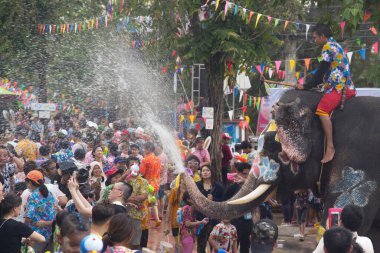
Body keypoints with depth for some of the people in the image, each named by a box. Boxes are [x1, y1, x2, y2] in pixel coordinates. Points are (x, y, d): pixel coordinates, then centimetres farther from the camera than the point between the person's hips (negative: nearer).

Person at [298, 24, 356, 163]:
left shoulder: (328, 47, -6)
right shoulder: (336, 46, 25)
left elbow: (321, 71, -9)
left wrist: (307, 86, -1)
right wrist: (311, 84, 24)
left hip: (339, 87, -11)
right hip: (346, 86, 11)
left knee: (322, 110, -23)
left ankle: (330, 147, -31)